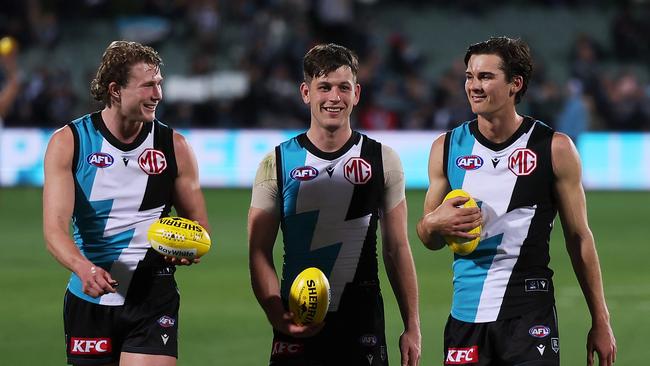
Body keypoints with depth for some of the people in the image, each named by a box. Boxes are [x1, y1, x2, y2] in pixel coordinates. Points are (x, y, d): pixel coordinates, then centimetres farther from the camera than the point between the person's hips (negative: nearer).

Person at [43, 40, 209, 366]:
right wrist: (83, 268, -33)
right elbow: (54, 228, -13)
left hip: (153, 298, 0)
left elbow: (198, 224, 10)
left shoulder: (174, 147, 3)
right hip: (89, 299, 0)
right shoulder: (68, 143, -3)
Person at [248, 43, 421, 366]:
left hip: (363, 326, 1)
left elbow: (397, 249, 8)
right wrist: (278, 315, -16)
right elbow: (259, 252, 0)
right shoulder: (276, 163, 2)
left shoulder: (383, 160, 5)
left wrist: (411, 327, 4)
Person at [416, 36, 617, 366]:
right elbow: (428, 240, 15)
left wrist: (600, 320, 3)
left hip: (530, 313, -3)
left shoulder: (554, 149, -2)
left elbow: (578, 237, 4)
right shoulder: (447, 147, 6)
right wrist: (434, 224, -10)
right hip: (466, 314, 3)